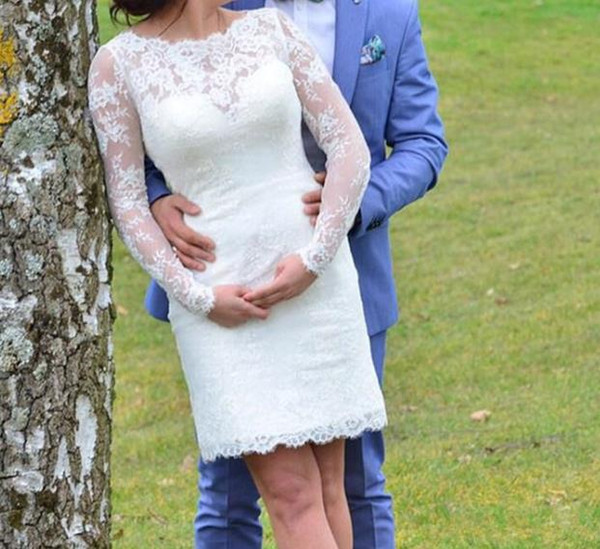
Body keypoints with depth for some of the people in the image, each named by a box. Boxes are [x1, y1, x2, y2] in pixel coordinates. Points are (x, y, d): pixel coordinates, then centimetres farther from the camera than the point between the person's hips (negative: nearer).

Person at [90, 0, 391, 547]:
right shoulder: (118, 63, -4)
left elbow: (350, 147, 0)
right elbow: (126, 201, -3)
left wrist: (316, 256, -11)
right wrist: (195, 296, -12)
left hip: (313, 284, 3)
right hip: (220, 302, -3)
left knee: (326, 484, 7)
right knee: (292, 494, -7)